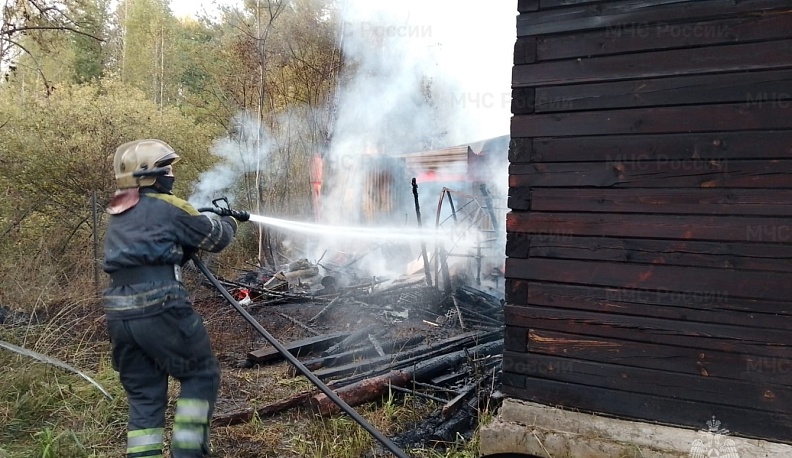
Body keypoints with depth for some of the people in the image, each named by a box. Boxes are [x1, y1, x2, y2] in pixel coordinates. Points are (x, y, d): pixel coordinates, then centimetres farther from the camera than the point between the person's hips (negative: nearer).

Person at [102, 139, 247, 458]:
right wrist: (229, 222, 29)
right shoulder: (167, 207, -3)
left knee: (143, 394, 15)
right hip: (160, 310, -7)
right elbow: (215, 238, 7)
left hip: (119, 315, 7)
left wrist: (204, 219, 22)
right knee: (201, 375, 11)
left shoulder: (117, 213, 19)